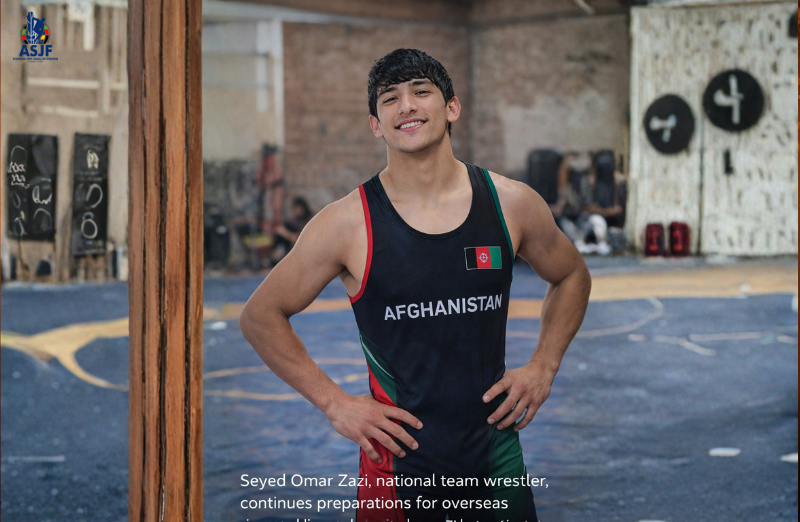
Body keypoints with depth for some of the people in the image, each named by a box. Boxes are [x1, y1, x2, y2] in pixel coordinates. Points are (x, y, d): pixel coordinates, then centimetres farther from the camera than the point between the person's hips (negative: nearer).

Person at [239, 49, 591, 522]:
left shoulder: (511, 205, -1)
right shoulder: (348, 224, -8)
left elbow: (572, 277, 18)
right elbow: (261, 316, 1)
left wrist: (543, 368, 6)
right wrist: (334, 403, -4)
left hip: (497, 453, 2)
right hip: (398, 461, -2)